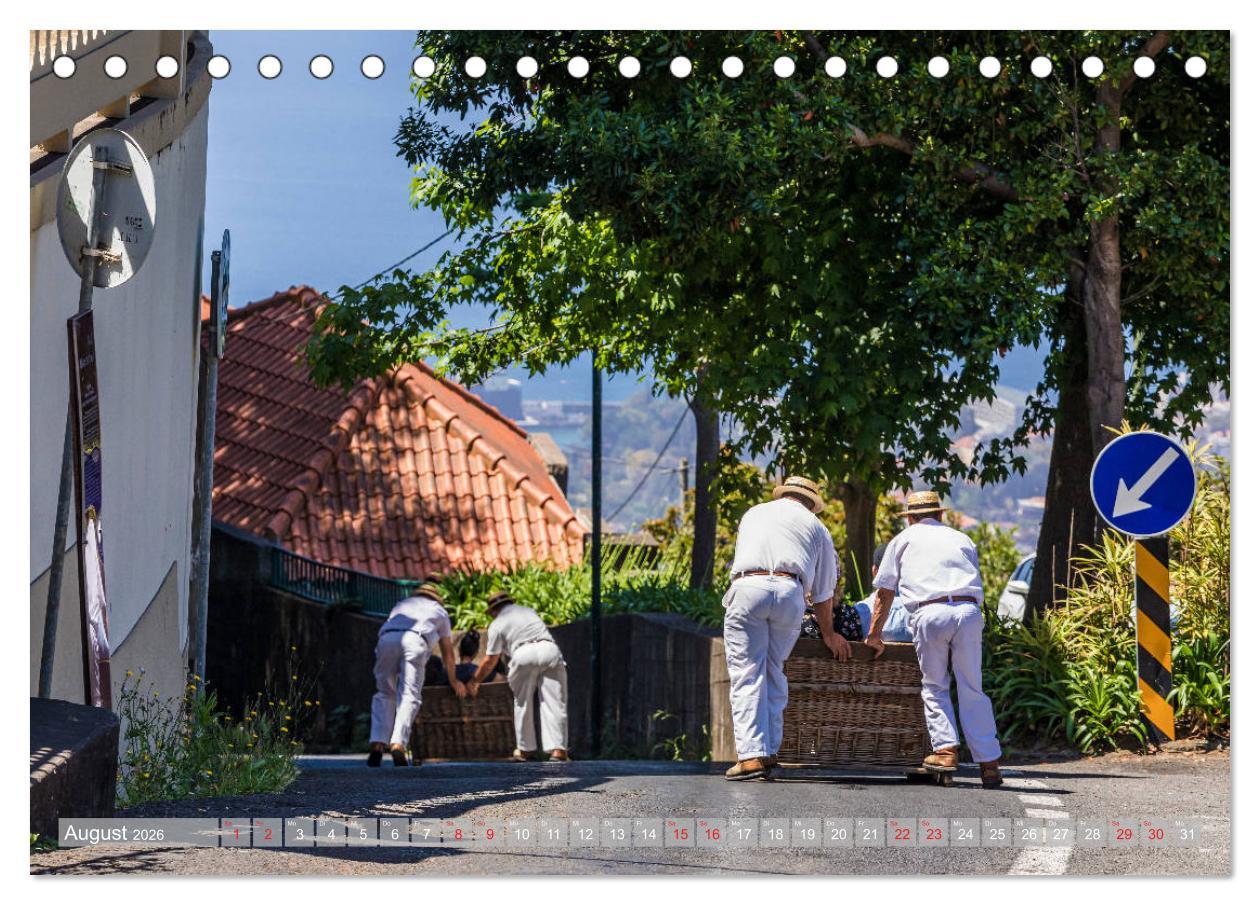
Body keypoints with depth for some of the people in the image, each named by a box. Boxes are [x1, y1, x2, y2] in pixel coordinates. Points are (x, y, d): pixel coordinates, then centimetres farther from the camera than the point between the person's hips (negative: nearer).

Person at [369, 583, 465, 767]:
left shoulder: (401, 605, 43)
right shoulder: (439, 611, 37)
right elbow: (447, 651, 44)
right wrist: (453, 680, 59)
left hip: (386, 639, 2)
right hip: (415, 641, -2)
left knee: (385, 694, 11)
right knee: (409, 696, -4)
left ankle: (377, 745, -6)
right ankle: (398, 744, -25)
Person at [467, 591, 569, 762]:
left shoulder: (497, 624, 17)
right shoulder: (528, 611, 31)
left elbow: (490, 661, 19)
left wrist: (474, 681, 34)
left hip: (524, 654, -3)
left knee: (522, 703, 13)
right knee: (554, 703, 0)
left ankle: (526, 749, 15)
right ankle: (558, 749, -8)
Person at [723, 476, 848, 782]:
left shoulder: (754, 514, 32)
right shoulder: (816, 527, 26)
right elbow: (823, 591, 27)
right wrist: (828, 634, 41)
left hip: (747, 587, 0)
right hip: (790, 592, 0)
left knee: (747, 675, -4)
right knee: (773, 673, 12)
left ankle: (751, 755, -14)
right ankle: (770, 751, 9)